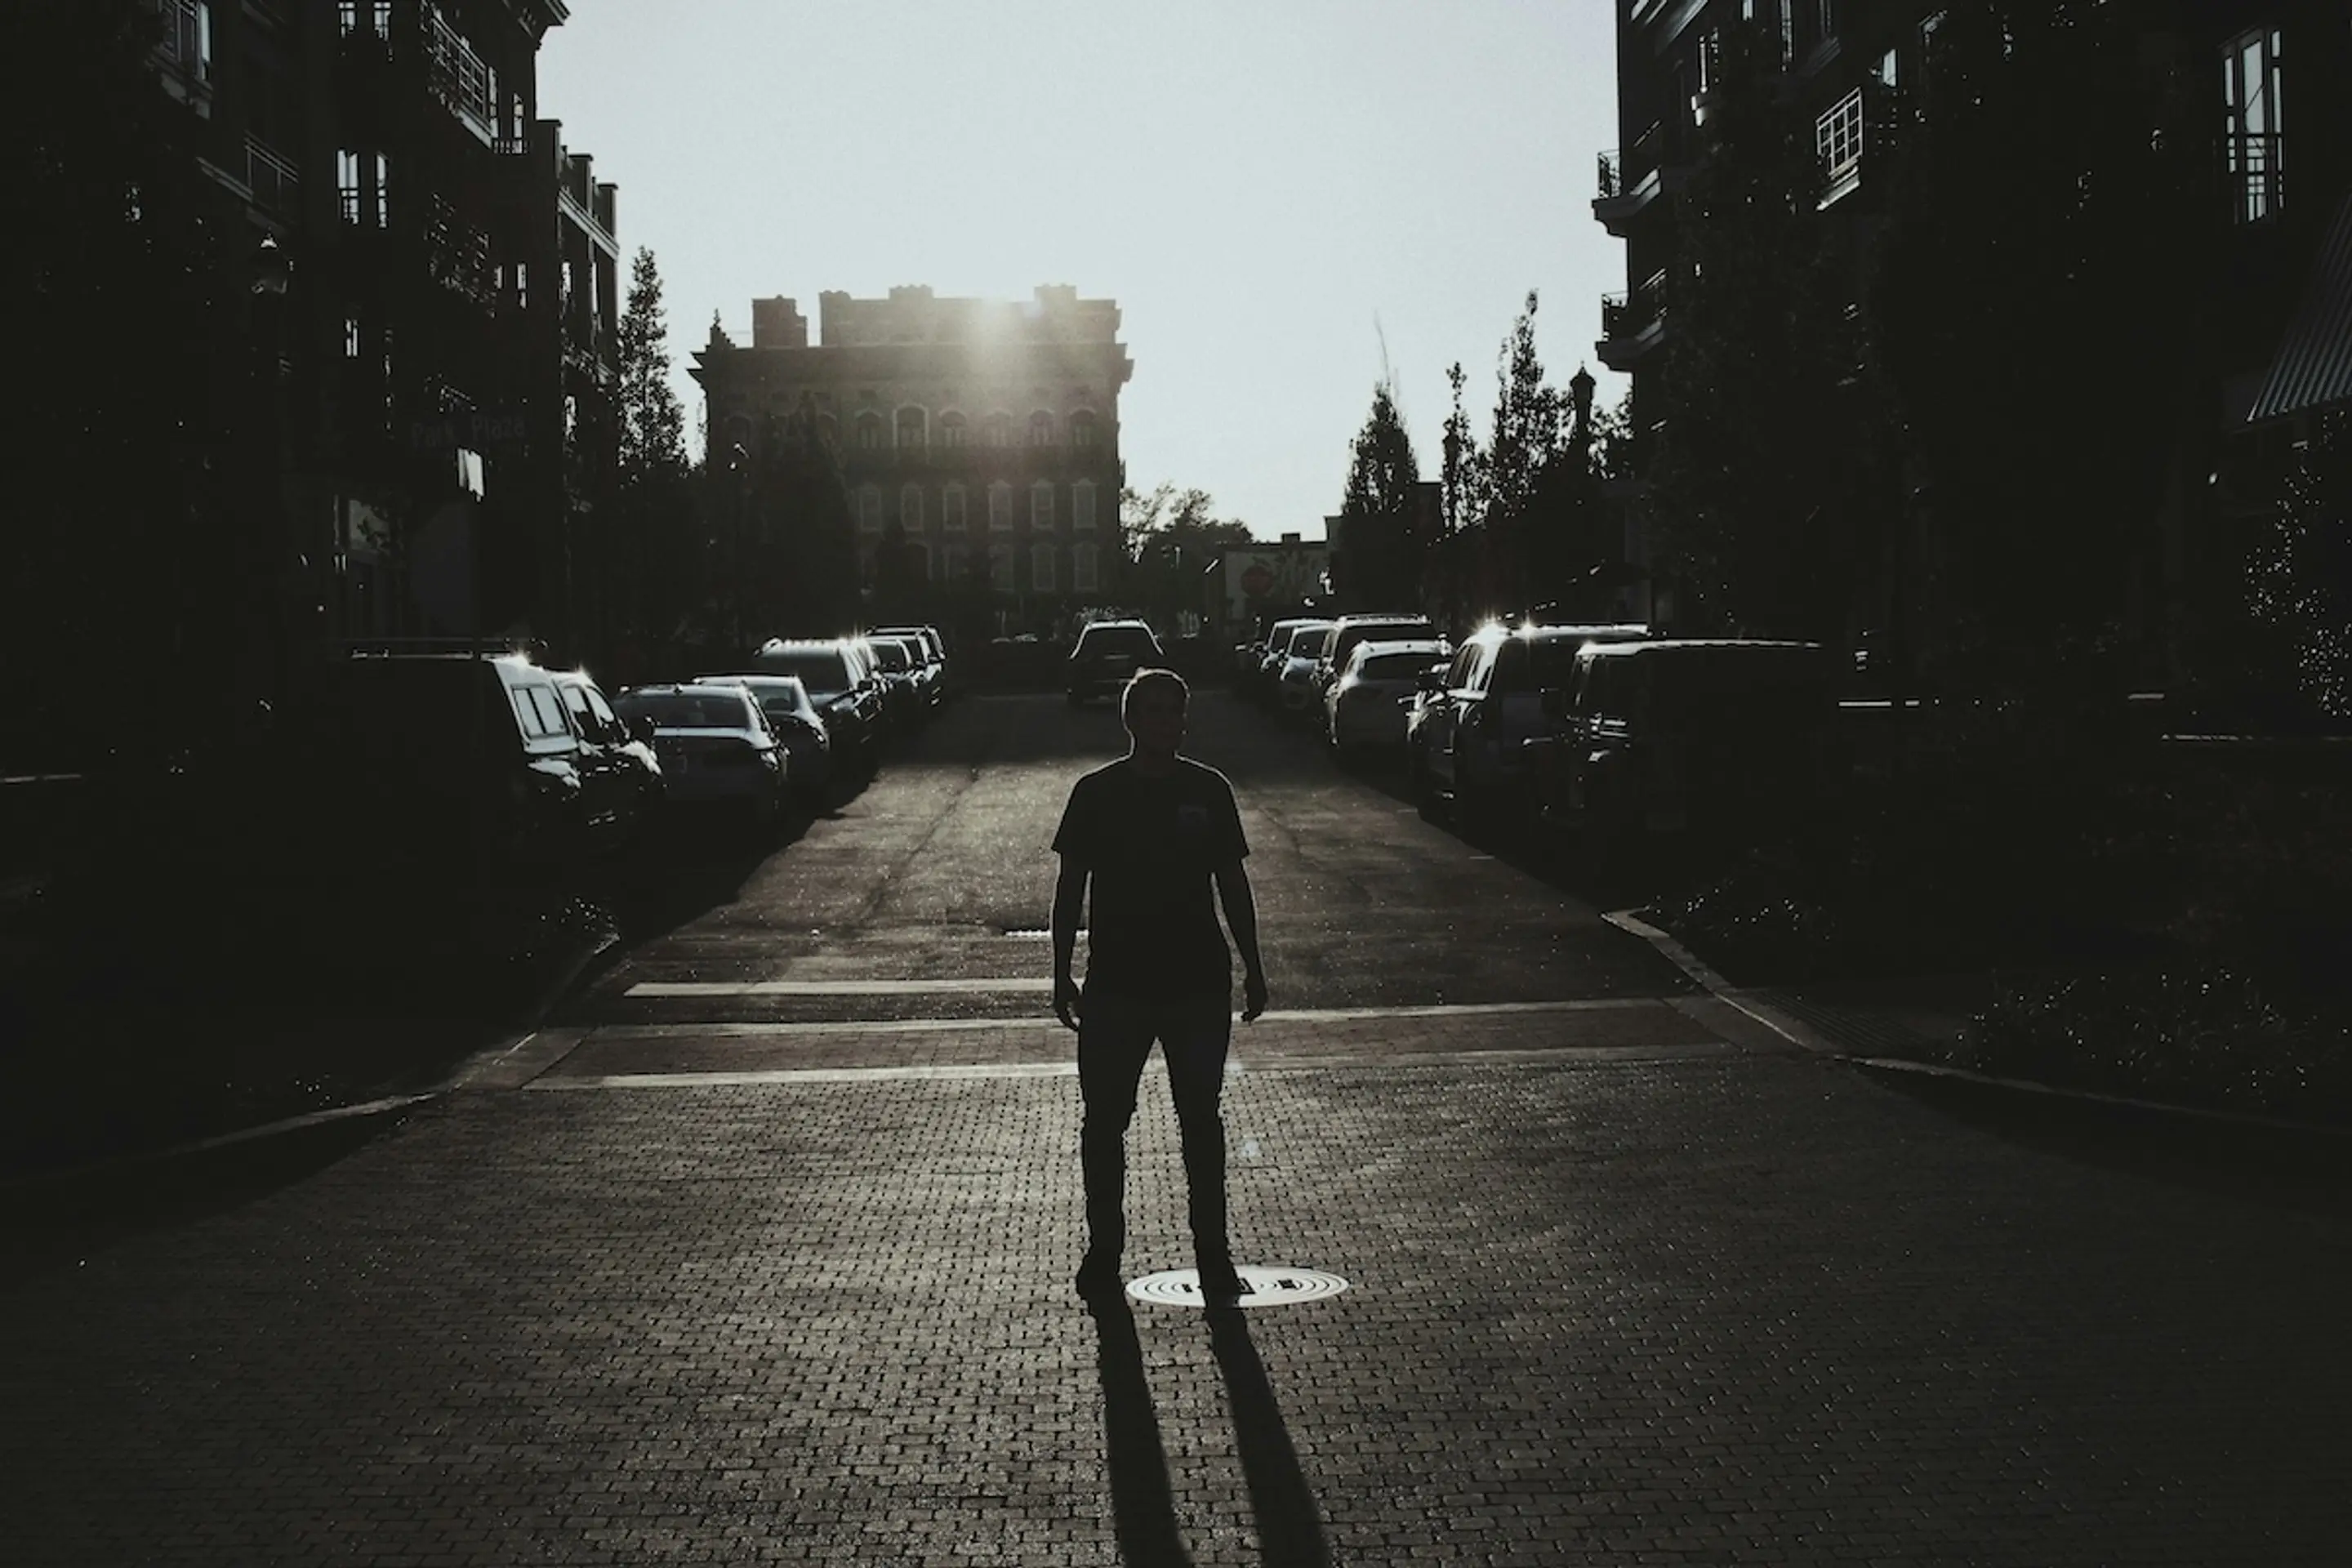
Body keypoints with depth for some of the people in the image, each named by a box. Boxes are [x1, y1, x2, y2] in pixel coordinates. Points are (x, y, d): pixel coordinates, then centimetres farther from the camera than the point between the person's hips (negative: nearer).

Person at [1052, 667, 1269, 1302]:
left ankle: (1213, 1255, 15)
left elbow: (1232, 882, 8)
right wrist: (1062, 973, 0)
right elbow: (1071, 887, 2)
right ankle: (1103, 1250, 19)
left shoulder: (1208, 791, 1)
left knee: (1200, 1118, 7)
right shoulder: (1097, 793, -2)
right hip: (1115, 986, -1)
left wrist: (1252, 967, 7)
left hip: (1199, 985, 1)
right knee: (1104, 1121, 6)